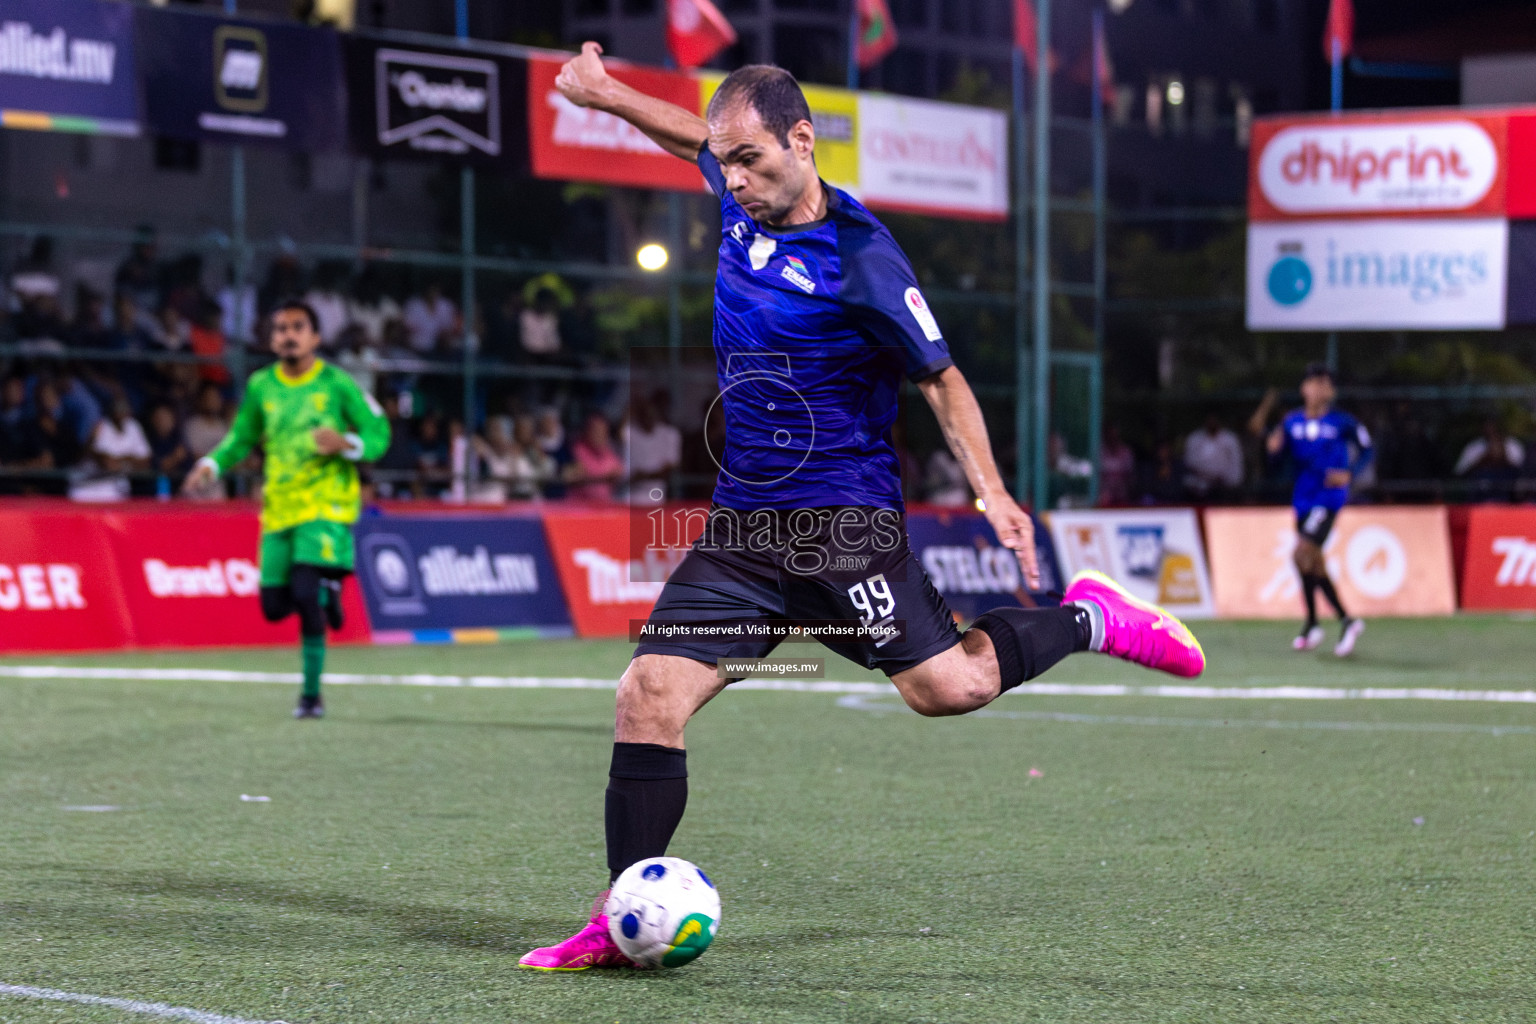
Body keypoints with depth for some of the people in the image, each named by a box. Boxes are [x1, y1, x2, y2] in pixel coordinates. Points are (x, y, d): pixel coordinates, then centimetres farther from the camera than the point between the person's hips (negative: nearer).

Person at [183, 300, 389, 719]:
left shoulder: (336, 383, -3)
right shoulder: (260, 386, 7)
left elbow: (378, 434, 0)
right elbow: (241, 438, 18)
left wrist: (346, 444, -20)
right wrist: (211, 465, 0)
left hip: (326, 505, -4)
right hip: (279, 508, 4)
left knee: (306, 595, -19)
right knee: (274, 605, 0)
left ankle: (311, 694, -6)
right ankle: (325, 593, 33)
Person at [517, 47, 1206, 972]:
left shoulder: (860, 256, -14)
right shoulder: (745, 202, 5)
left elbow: (942, 378, -9)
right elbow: (694, 136, 29)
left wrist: (992, 490, -18)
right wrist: (604, 93, 25)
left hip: (843, 517, -6)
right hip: (743, 522, 6)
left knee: (949, 686, -16)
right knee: (649, 697, -6)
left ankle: (1087, 619, 13)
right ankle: (625, 924, 2)